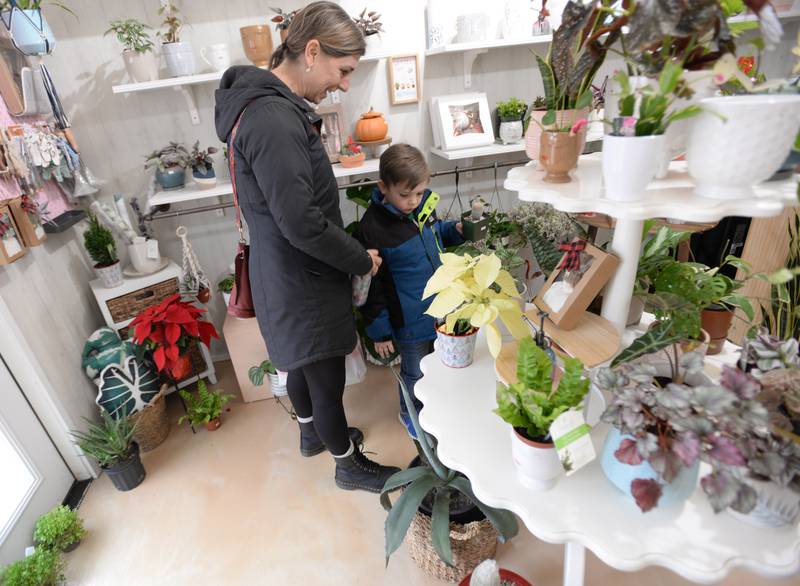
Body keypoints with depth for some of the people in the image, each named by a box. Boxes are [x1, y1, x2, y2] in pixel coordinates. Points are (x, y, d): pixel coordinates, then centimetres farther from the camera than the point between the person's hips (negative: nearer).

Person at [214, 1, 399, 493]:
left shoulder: (272, 104, 8)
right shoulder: (274, 121, -25)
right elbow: (301, 223, -27)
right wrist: (363, 259, -14)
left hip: (289, 274, 10)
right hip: (301, 282, -10)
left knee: (304, 362, 27)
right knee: (328, 378, 10)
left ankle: (313, 433, 53)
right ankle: (349, 465, 36)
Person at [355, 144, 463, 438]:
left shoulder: (424, 202, -5)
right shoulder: (372, 228, -21)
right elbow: (370, 286, -15)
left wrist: (455, 230, -4)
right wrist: (379, 330, -9)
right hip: (411, 321, -6)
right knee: (415, 372, 16)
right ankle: (411, 413, 46)